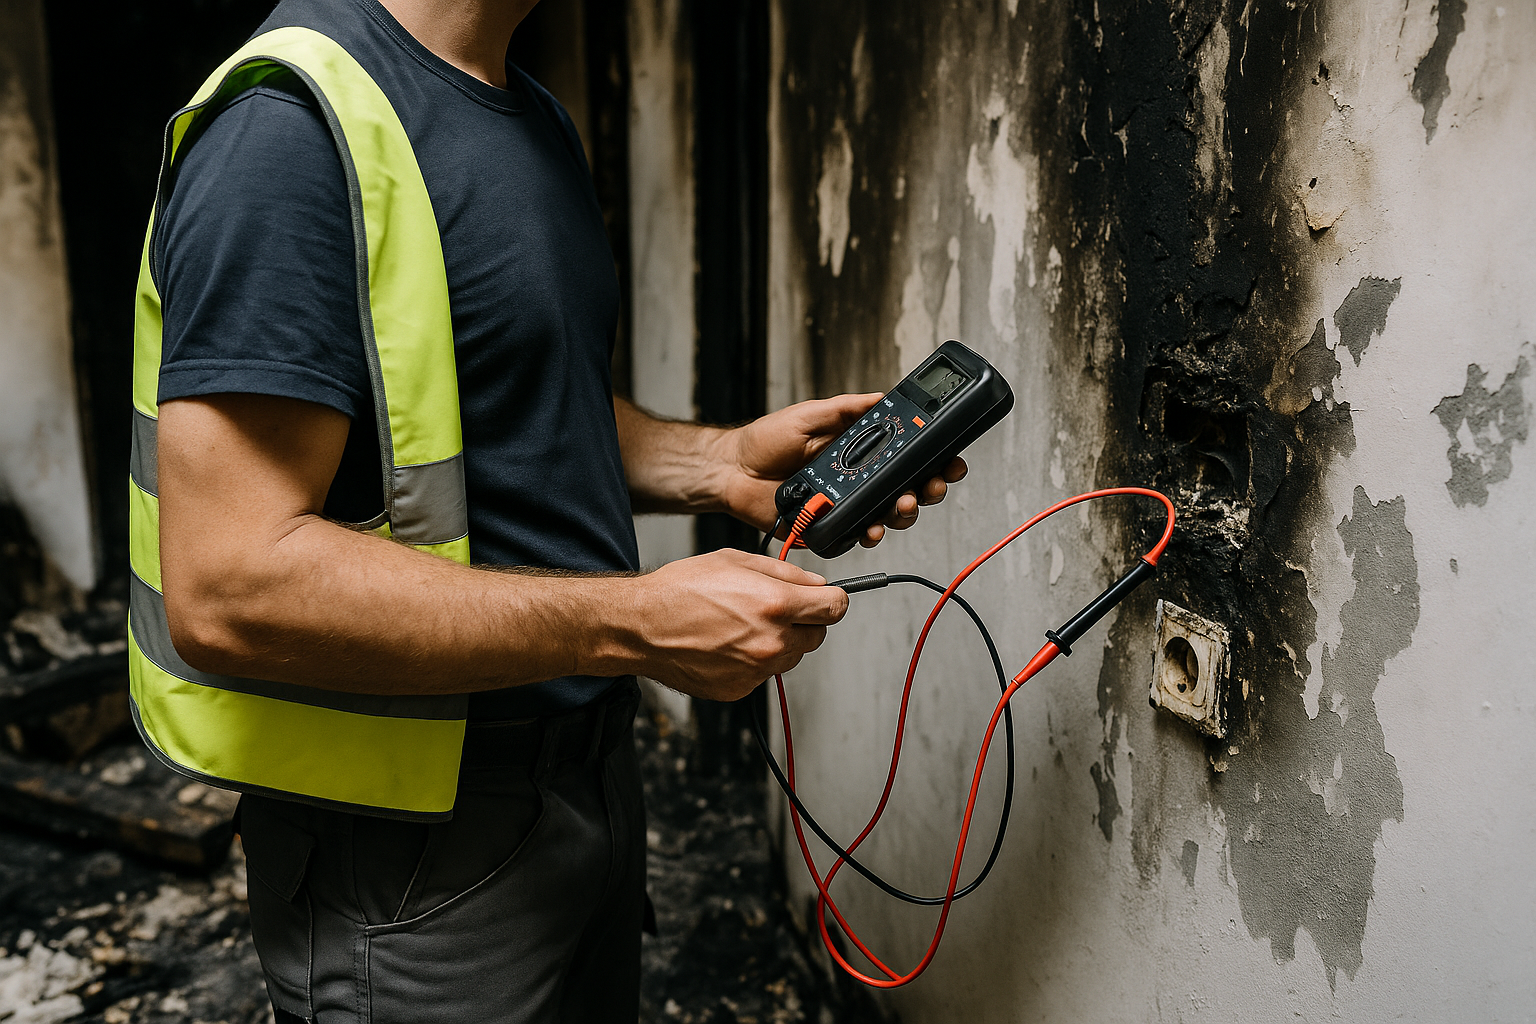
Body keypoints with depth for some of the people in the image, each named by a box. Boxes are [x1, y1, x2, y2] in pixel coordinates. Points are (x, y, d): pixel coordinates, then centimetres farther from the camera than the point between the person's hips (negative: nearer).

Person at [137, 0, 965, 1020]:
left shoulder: (542, 120, 10)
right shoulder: (288, 125, -20)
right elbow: (226, 589, -27)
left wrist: (718, 461, 2)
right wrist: (635, 624, -26)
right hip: (421, 839, -8)